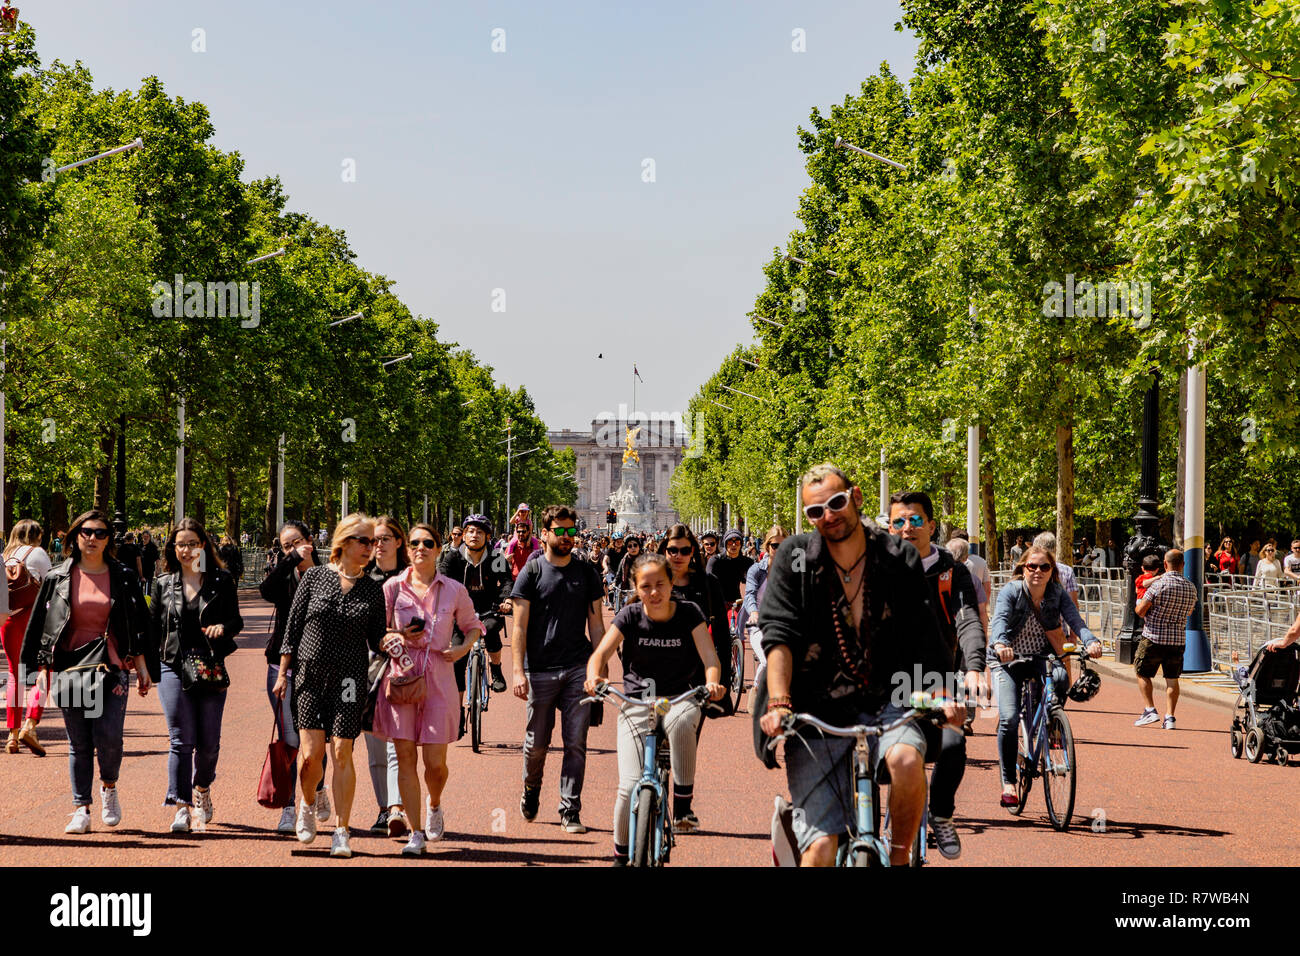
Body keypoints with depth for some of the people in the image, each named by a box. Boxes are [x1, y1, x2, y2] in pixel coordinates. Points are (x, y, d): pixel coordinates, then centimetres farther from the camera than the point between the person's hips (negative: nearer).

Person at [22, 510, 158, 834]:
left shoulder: (123, 577, 6)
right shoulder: (58, 578, 6)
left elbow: (139, 625, 10)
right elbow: (41, 624, 9)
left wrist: (143, 667, 6)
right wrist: (42, 667, 4)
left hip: (112, 667, -1)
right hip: (70, 667, 1)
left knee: (108, 736, -11)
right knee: (78, 743, 2)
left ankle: (109, 787, 18)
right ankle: (81, 810, 9)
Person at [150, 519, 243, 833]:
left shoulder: (222, 581, 5)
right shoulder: (163, 584, 8)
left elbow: (236, 621, 8)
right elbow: (152, 627, 13)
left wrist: (223, 627, -14)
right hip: (173, 667, 0)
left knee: (209, 741, 5)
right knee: (181, 740, -8)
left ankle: (202, 790, 33)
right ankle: (181, 807, -9)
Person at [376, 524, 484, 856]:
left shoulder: (454, 590, 3)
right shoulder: (393, 587, 3)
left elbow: (473, 626, 17)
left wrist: (463, 648, -3)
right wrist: (397, 637, -9)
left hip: (438, 679, 0)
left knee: (435, 762, -3)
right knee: (405, 758, -2)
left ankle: (435, 805, 30)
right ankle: (415, 833, 7)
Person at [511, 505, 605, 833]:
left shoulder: (586, 573, 10)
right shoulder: (531, 572, 2)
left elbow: (596, 624, 12)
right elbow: (520, 626, -2)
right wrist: (518, 671, -10)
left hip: (578, 670, 2)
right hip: (540, 671, -2)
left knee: (576, 743, -3)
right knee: (536, 744, 5)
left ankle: (570, 812, 4)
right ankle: (531, 790, 33)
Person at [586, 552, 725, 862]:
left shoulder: (689, 613, -5)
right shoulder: (630, 616, -4)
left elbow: (710, 658, -12)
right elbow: (601, 652, -11)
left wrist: (712, 682, -34)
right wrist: (594, 676, -33)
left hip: (680, 698, 0)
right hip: (636, 702, 0)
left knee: (682, 722, -39)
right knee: (631, 785, -13)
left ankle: (683, 807, -22)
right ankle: (620, 856, 12)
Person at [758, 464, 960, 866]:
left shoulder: (898, 558, 2)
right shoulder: (794, 558, -2)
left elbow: (925, 633, 1)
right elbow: (778, 635, -10)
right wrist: (778, 703, -23)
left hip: (884, 701, 1)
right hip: (816, 712, -1)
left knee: (907, 760, -33)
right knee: (820, 848, -11)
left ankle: (899, 858, -9)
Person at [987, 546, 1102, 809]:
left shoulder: (1057, 594, -6)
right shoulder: (1010, 592, -14)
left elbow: (1075, 620, -21)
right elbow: (1000, 619, -32)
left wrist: (1090, 641, -42)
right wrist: (1000, 644, -53)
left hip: (1041, 656, 2)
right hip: (1008, 659, -2)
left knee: (1060, 677, -33)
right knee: (1009, 719, -18)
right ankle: (1008, 783, -6)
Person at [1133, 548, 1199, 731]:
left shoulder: (1159, 584, -14)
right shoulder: (1191, 587, 3)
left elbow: (1140, 610, -13)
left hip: (1154, 636, -4)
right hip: (1178, 638, 4)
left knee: (1143, 673, 12)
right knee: (1172, 678, 11)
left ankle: (1150, 710, 2)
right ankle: (1170, 716, 6)